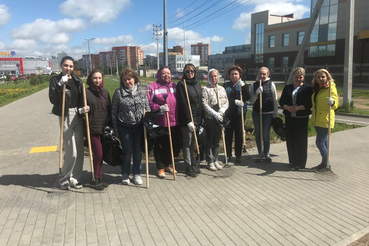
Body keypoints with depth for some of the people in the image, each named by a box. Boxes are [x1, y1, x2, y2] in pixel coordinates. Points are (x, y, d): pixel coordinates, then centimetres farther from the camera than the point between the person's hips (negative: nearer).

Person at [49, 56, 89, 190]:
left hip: (78, 116, 5)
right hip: (66, 116, -5)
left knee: (80, 150, 8)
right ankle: (64, 179, 15)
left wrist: (82, 109, -9)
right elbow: (52, 99, -12)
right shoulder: (55, 80, -1)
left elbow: (82, 99, 11)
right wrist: (60, 85, -21)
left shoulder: (77, 80, 11)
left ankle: (74, 178, 22)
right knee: (71, 152, -6)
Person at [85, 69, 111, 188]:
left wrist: (110, 126, 11)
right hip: (93, 128, -4)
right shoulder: (86, 92, -3)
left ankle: (99, 177, 24)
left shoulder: (105, 92, 11)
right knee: (98, 154, -4)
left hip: (104, 128, 4)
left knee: (101, 154, 11)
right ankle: (95, 178, 14)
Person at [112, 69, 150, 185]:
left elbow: (147, 108, 9)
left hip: (139, 127, 2)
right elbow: (114, 111, 1)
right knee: (127, 152, 7)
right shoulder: (118, 92, -2)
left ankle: (136, 174, 25)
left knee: (138, 151, 10)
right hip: (124, 127, -2)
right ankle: (125, 174, 24)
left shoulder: (141, 92, 4)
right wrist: (115, 128, 0)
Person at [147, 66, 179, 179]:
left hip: (174, 122, 5)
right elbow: (148, 103, -8)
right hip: (159, 122, -4)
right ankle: (160, 167, 19)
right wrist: (159, 108, -21)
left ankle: (168, 165, 32)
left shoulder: (175, 86, 13)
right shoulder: (152, 87, -2)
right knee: (160, 146, 3)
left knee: (171, 144, 14)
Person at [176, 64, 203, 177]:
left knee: (193, 142, 12)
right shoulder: (181, 84, -7)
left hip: (197, 118, 6)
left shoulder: (197, 84, 14)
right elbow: (183, 104, -13)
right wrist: (189, 121, -17)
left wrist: (201, 117, 13)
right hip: (187, 118, -6)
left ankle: (193, 163, 24)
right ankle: (189, 166, 12)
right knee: (187, 143, 2)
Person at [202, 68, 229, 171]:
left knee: (217, 140, 12)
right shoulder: (205, 89, -5)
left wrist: (221, 111, -9)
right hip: (209, 119, -5)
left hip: (220, 119, 5)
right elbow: (204, 105, -13)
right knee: (209, 141, 4)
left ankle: (215, 160, 23)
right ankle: (210, 162, 14)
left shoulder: (222, 89, 12)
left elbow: (226, 103, 9)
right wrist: (215, 114, -18)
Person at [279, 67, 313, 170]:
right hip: (289, 118, 4)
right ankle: (292, 162, 21)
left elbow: (310, 103, -6)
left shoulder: (308, 88, 1)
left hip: (302, 118, -3)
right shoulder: (287, 88, 12)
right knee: (290, 139, 7)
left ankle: (300, 164, 9)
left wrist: (298, 108, -19)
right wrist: (288, 107, -12)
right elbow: (281, 101, 7)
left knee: (301, 140, -1)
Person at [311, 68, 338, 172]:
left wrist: (332, 102, -37)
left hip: (325, 120, -7)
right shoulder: (316, 89, 12)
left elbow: (336, 104, -17)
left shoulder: (331, 88, -10)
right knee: (323, 142, 15)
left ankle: (327, 165, 7)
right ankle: (324, 163, 25)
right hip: (317, 120, 7)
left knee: (320, 143, -8)